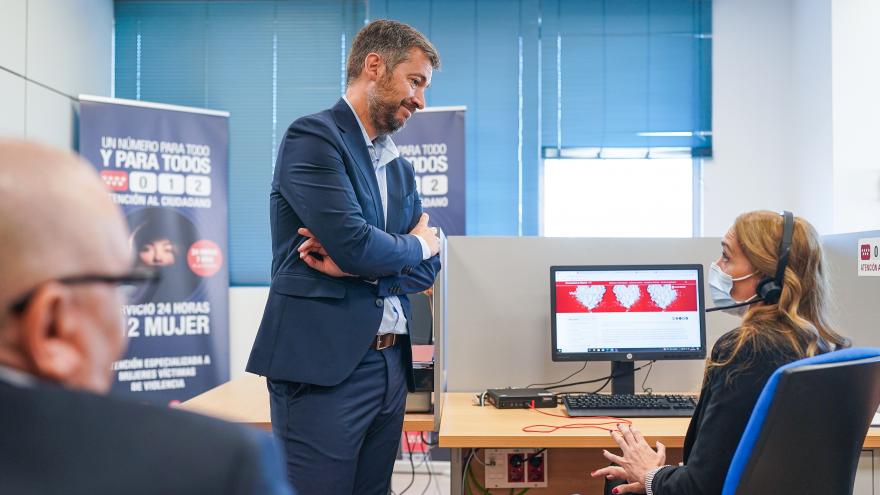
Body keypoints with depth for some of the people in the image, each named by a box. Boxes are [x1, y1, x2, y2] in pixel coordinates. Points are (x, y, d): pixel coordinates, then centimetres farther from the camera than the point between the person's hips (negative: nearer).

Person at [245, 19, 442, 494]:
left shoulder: (400, 168, 15)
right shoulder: (313, 136, -9)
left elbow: (428, 268, 9)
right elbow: (355, 245, -21)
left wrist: (357, 266, -10)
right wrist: (416, 244, -1)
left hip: (391, 365, 8)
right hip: (322, 366, -7)